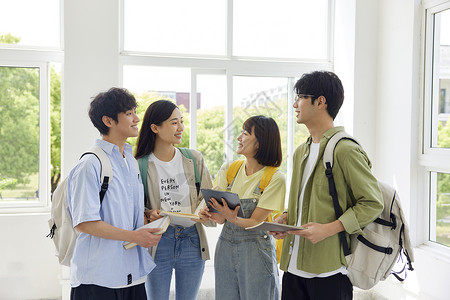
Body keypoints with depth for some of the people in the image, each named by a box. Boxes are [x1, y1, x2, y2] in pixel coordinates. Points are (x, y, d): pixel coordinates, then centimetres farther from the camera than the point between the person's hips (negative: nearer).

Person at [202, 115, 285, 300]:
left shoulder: (275, 178, -10)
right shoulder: (228, 169, 3)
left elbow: (255, 221, -12)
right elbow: (221, 216, 1)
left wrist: (233, 219, -30)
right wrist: (219, 216, -21)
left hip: (256, 251, -4)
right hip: (225, 245, 4)